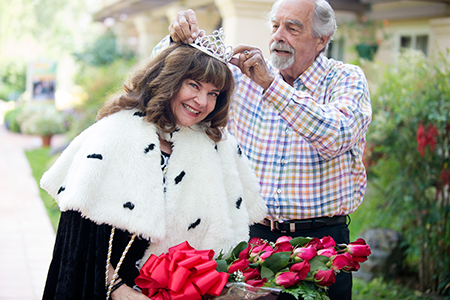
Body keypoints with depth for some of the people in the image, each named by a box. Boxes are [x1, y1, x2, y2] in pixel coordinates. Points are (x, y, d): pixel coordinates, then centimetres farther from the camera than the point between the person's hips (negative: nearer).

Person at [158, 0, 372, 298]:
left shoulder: (346, 79, -3)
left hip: (320, 242, -2)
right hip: (252, 235, 3)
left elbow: (336, 137, -24)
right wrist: (178, 38, -14)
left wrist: (270, 84, -28)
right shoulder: (244, 76, 5)